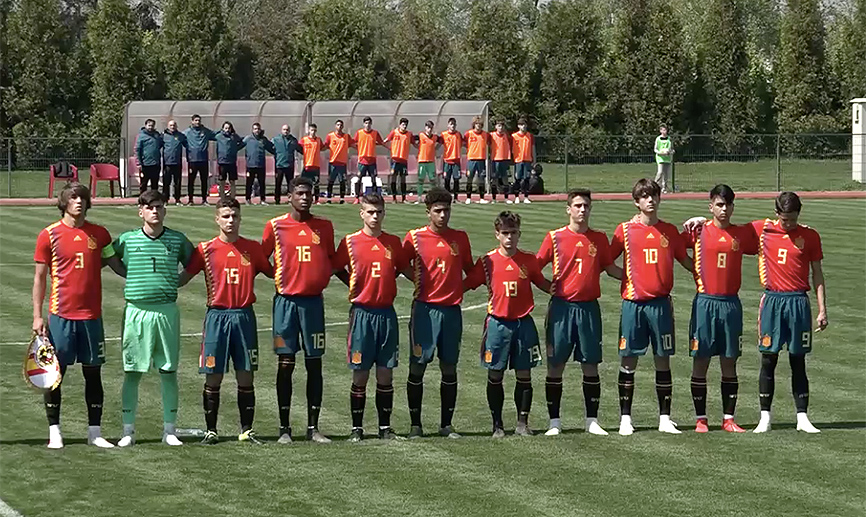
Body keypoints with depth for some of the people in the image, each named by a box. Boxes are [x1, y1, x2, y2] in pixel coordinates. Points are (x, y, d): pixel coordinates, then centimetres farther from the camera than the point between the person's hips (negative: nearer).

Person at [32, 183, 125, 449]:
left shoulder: (99, 234, 6)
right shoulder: (49, 235, -1)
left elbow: (117, 265, 15)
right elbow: (40, 277, 2)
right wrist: (37, 315, -3)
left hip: (91, 315, 2)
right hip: (60, 315, -2)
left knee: (93, 373, 6)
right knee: (55, 372, 0)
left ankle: (95, 432, 12)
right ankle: (54, 431, 9)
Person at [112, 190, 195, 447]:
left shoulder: (178, 240, 5)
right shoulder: (127, 239, 3)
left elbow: (193, 265, 19)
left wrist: (176, 282, 8)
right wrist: (131, 277, 12)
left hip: (167, 311, 1)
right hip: (137, 311, -1)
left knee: (169, 372, 3)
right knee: (132, 373, 1)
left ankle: (169, 430, 11)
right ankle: (128, 430, 7)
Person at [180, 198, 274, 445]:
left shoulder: (253, 248, 6)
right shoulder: (206, 249, 1)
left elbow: (273, 273, 15)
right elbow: (183, 278, 6)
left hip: (244, 316, 2)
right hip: (217, 315, -1)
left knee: (246, 376, 4)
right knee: (213, 377, 1)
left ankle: (246, 430, 11)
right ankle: (211, 431, 10)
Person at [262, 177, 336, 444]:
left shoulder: (324, 227, 7)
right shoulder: (275, 226, 0)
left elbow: (332, 261, 18)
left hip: (314, 301, 2)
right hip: (286, 301, -2)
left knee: (314, 364, 4)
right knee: (286, 364, 0)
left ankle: (313, 427, 9)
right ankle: (284, 427, 6)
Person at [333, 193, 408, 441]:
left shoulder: (393, 242, 6)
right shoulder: (350, 242, -2)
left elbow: (400, 268, 21)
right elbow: (337, 268, 8)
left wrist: (384, 285, 12)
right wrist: (354, 286, 4)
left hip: (387, 312, 3)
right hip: (362, 312, -2)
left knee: (386, 373, 4)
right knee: (360, 374, 1)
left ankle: (385, 427, 12)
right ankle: (356, 427, 9)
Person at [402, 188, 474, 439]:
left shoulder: (460, 238, 8)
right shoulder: (415, 237, -1)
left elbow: (470, 270, 18)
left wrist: (459, 288, 6)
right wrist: (416, 280, -4)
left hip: (452, 310, 3)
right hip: (425, 308, -3)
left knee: (449, 368, 5)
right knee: (417, 367, -2)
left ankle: (446, 424, 12)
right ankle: (415, 425, 5)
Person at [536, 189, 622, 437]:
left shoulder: (599, 238, 7)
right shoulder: (555, 237, 0)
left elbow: (609, 267, 17)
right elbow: (534, 266, 3)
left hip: (589, 307, 2)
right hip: (561, 306, -2)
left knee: (590, 365, 4)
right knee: (555, 365, 1)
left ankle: (592, 420, 12)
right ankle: (554, 421, 8)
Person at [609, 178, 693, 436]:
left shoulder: (670, 231, 8)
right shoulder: (625, 230, 1)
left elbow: (685, 260, 17)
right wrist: (628, 278, -3)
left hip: (661, 302, 2)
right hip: (633, 302, -2)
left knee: (663, 359, 5)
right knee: (628, 360, 1)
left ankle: (665, 418, 11)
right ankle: (625, 418, 9)